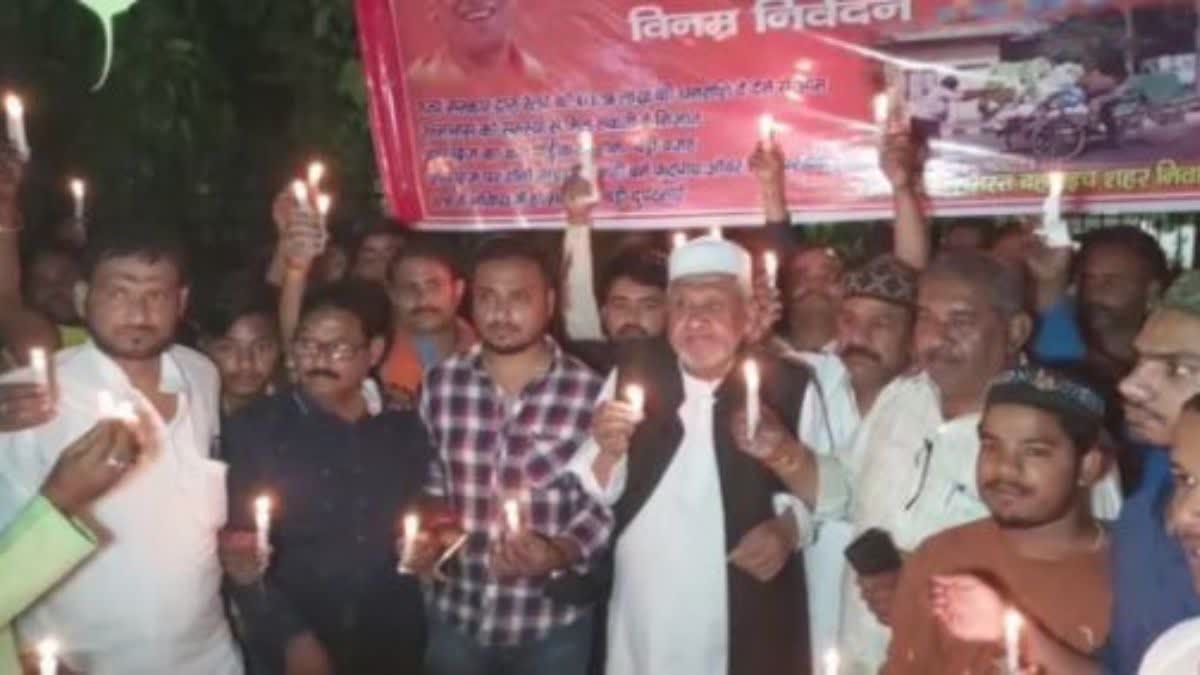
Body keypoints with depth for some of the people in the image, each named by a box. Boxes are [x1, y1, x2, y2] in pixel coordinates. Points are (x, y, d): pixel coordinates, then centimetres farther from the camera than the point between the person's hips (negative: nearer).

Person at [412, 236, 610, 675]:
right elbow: (429, 480, 10)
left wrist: (562, 553, -23)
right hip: (454, 615, 3)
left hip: (552, 624, -2)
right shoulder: (441, 384, -1)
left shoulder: (590, 392, -13)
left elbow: (605, 502, -7)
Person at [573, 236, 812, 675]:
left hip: (749, 627, -2)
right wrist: (608, 453, -17)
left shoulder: (788, 387, -9)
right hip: (642, 622, 3)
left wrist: (789, 528, -16)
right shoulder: (633, 375, 1)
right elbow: (594, 494, 3)